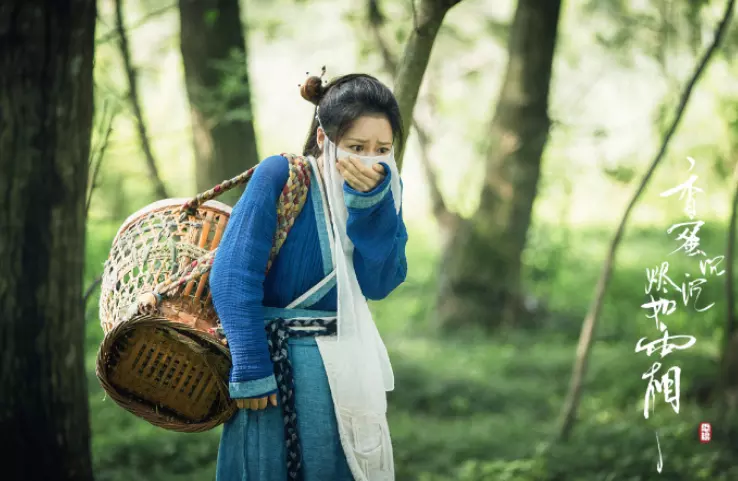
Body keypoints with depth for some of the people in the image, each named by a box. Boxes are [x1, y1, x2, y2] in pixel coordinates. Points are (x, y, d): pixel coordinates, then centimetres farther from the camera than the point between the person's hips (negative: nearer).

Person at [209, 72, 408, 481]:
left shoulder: (383, 190, 0)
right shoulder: (280, 175, -14)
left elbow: (379, 284, -11)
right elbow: (233, 276, -17)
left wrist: (370, 202, -21)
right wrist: (250, 369, -19)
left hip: (346, 368, 4)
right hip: (274, 362, -4)